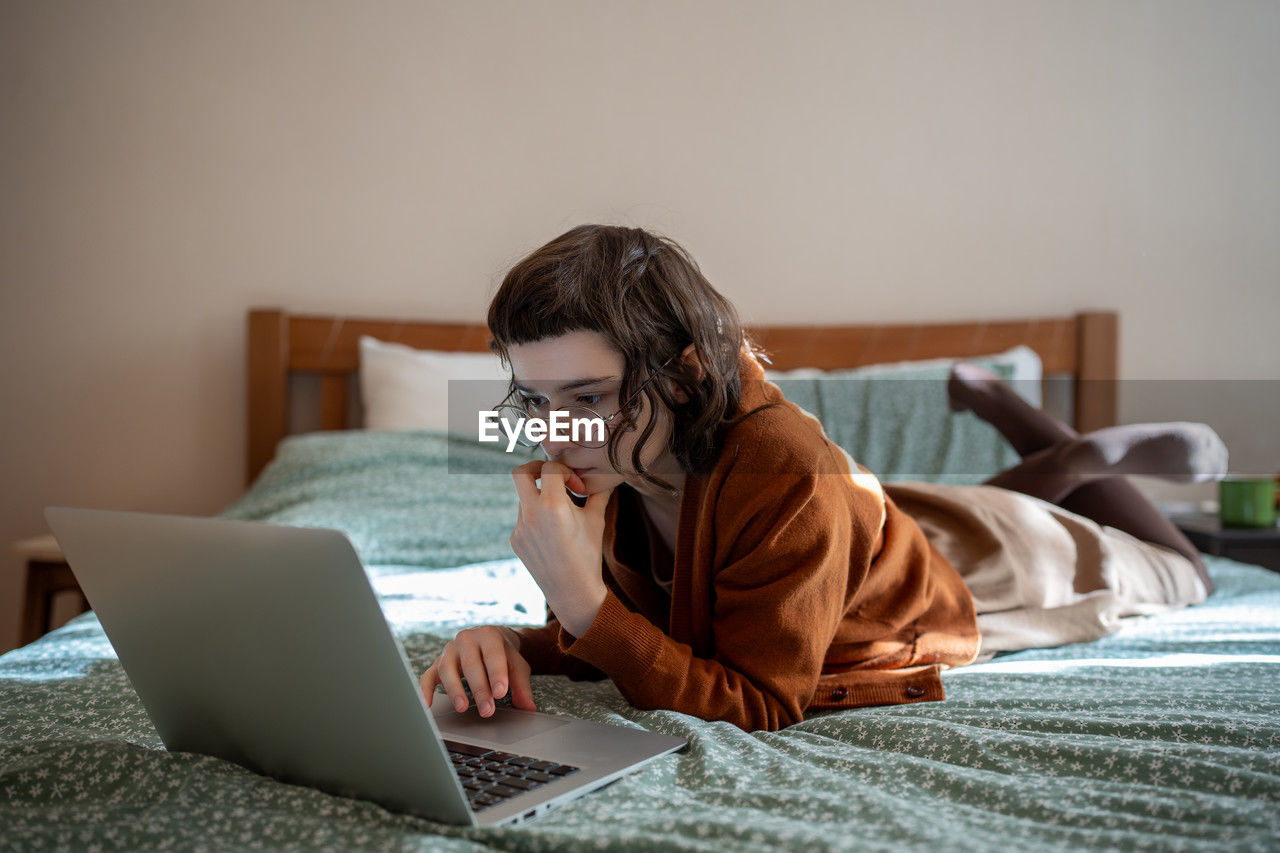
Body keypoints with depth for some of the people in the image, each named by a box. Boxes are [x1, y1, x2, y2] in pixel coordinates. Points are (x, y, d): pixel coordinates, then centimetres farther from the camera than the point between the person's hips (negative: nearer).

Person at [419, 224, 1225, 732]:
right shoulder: (605, 469, -28)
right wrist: (516, 648, -38)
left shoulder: (784, 474, -47)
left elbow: (762, 706, -42)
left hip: (970, 567, -5)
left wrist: (584, 603, -53)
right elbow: (612, 631, -16)